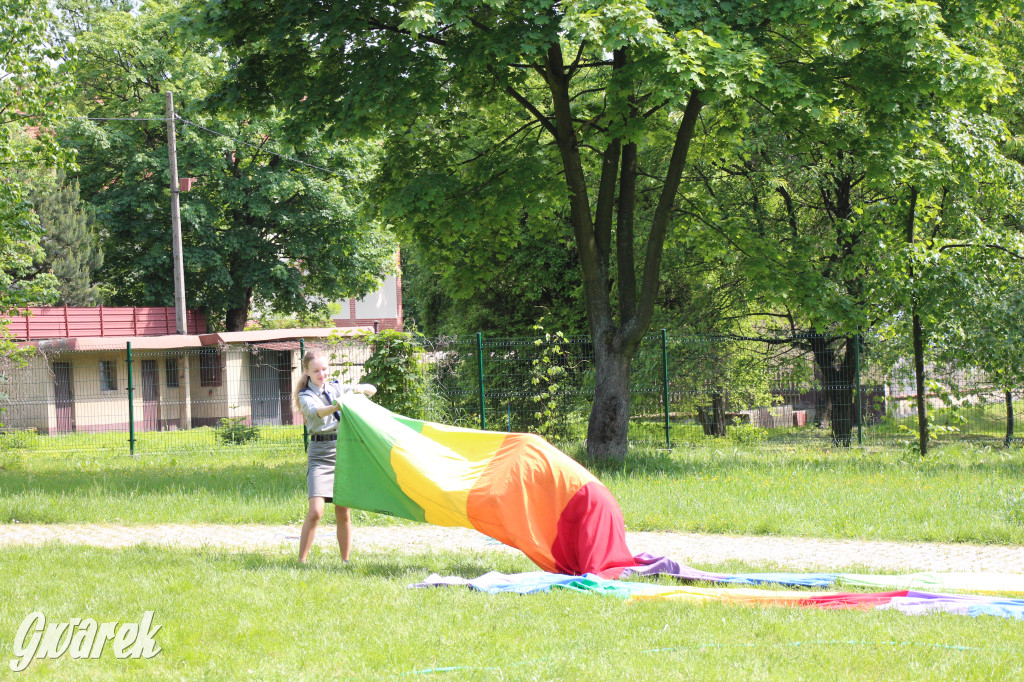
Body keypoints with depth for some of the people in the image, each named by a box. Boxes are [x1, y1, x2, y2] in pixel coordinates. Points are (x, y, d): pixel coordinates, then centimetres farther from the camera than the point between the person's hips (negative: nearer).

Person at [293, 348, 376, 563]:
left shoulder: (336, 389, 14)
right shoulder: (306, 396, 0)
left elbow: (372, 390, 14)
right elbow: (316, 411, -23)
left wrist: (360, 389, -10)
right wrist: (336, 407, -43)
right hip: (319, 455, -4)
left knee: (343, 513, 5)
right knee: (315, 511, -16)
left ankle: (346, 560, 13)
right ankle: (301, 561, -10)